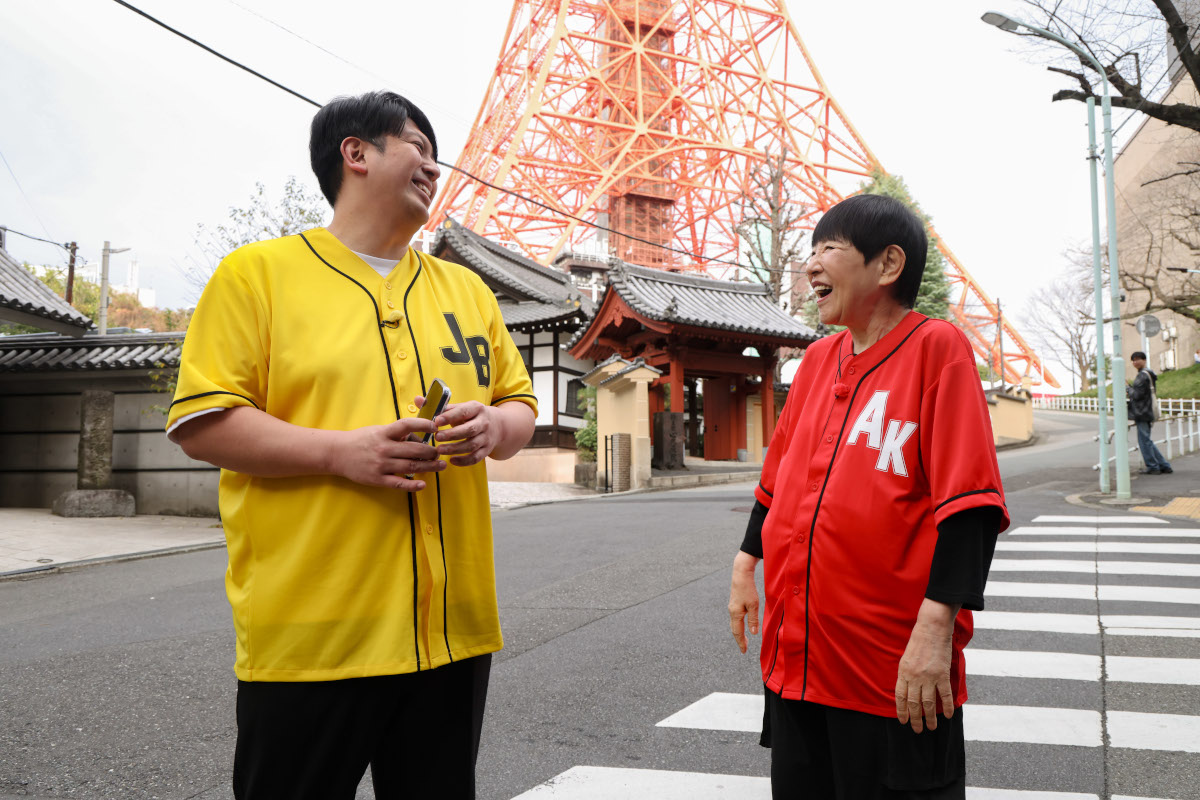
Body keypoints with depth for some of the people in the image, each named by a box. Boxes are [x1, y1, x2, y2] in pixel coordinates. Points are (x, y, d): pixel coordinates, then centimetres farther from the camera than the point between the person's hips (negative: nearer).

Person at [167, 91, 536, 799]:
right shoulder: (257, 272, 0)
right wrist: (341, 450, -18)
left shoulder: (467, 288, 15)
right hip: (311, 633, -4)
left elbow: (521, 404, 19)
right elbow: (200, 422, -6)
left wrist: (496, 426, -6)